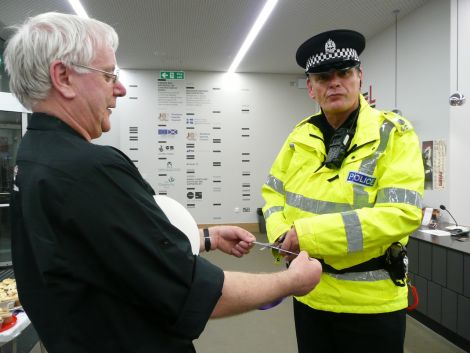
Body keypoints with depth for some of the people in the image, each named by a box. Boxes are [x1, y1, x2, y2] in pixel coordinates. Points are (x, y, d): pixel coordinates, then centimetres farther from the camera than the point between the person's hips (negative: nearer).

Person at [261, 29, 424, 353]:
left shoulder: (395, 134, -12)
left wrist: (310, 234, -25)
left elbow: (402, 213, -22)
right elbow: (273, 191, 11)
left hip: (370, 301, -4)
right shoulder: (301, 136, 2)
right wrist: (283, 236, -9)